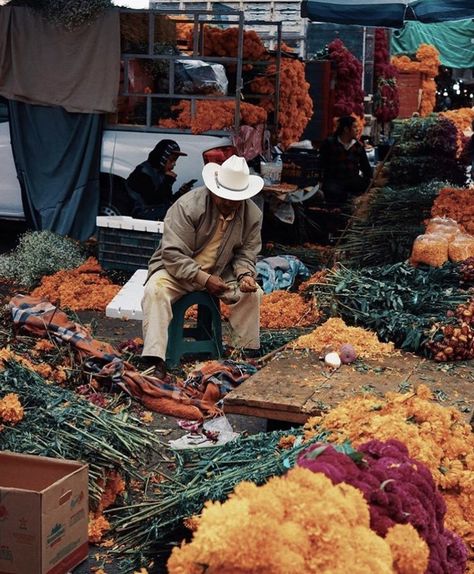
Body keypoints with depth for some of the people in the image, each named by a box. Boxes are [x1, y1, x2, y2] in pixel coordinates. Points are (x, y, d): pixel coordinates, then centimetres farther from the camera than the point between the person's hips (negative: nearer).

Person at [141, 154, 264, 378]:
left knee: (253, 292, -19)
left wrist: (245, 275, -21)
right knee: (155, 290, -33)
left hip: (220, 273, 4)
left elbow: (245, 254, 2)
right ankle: (155, 360, -35)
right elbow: (173, 253, -24)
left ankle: (249, 352, -3)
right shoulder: (188, 206, -24)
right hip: (176, 269, -4)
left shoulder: (252, 215, -9)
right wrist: (203, 279, -31)